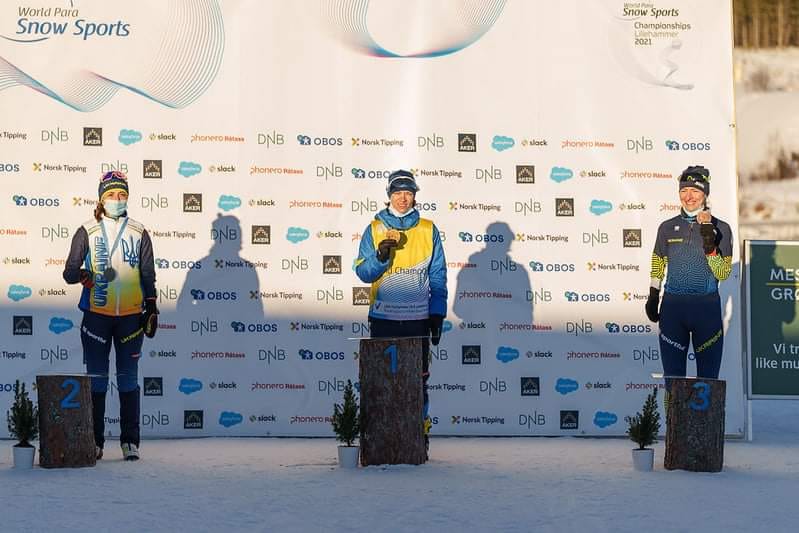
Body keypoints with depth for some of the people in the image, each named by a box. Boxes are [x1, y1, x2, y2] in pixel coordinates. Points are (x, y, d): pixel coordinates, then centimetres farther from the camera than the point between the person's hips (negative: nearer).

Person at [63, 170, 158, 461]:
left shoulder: (139, 233, 8)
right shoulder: (87, 232, 3)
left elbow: (148, 274, 13)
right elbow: (69, 272, 0)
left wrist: (151, 308, 6)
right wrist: (83, 275, -22)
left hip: (130, 316, 1)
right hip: (96, 315, -1)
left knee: (128, 379, 2)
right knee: (96, 379, 1)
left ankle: (130, 442, 6)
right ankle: (94, 442, 8)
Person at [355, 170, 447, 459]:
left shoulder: (428, 230, 6)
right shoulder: (375, 229, 5)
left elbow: (438, 276, 7)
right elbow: (363, 273, 2)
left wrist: (437, 314, 2)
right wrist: (380, 257, -17)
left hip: (418, 318, 0)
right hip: (383, 317, 0)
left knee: (418, 378, 2)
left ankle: (420, 428, 9)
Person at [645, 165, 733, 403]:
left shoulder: (721, 229, 0)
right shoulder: (668, 228, 6)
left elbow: (723, 273, -5)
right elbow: (658, 267, 18)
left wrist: (710, 243, -17)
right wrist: (652, 299, 17)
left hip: (707, 306, -2)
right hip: (672, 305, 2)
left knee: (708, 375, 0)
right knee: (673, 373, 3)